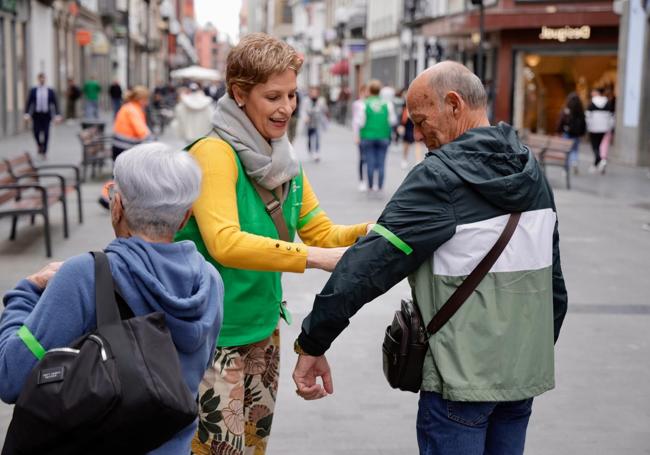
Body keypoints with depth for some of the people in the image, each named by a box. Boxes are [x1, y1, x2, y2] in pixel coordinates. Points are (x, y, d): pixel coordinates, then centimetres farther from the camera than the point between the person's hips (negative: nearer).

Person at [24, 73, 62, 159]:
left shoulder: (50, 91, 1)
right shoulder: (33, 90, 1)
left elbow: (55, 103, 2)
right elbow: (29, 102, 1)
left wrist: (57, 115, -4)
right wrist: (27, 113, -7)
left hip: (46, 115, 0)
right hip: (36, 114, 0)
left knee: (46, 133, -1)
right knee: (36, 132, -2)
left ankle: (44, 152, 9)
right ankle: (39, 145, 28)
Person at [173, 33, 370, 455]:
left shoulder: (283, 158, 6)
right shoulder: (214, 152, -18)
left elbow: (321, 233, 5)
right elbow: (225, 244, -32)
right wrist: (313, 257, -35)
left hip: (263, 327, 8)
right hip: (214, 335, -8)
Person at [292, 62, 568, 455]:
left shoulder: (442, 176, -16)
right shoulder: (533, 172, 7)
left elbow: (368, 266, -21)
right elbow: (554, 284, 14)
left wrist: (312, 344, -14)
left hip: (462, 378, -7)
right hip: (525, 376, 7)